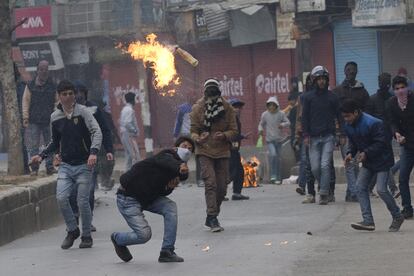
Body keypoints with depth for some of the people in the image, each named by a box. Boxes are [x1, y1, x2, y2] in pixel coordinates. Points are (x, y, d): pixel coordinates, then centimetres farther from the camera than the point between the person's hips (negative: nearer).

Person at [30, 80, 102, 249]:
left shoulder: (83, 112, -4)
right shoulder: (55, 117, 9)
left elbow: (97, 132, -14)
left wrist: (93, 152, -29)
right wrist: (42, 156, 9)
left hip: (83, 165, -3)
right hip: (65, 165, 3)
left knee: (83, 202, -4)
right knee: (61, 198, -13)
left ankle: (86, 236, 14)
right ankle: (72, 230, 8)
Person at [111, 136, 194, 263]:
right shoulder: (166, 156, -20)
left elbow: (163, 192, 12)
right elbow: (168, 162, -47)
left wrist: (172, 185, -12)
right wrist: (180, 167, -70)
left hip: (147, 197, 9)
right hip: (128, 199, -9)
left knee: (171, 207, -14)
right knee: (144, 234, -14)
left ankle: (167, 252, -8)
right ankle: (117, 238, 20)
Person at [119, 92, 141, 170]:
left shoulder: (124, 109, 15)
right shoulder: (130, 110, -15)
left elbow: (120, 122, 19)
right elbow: (128, 124, -24)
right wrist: (135, 131, -13)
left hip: (123, 134, 10)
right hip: (129, 135, -10)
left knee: (128, 157, 12)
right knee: (135, 156, -12)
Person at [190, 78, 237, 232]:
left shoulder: (227, 108, 1)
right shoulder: (198, 108, -3)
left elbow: (233, 131, 2)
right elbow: (193, 130, -1)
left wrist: (224, 135, -19)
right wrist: (197, 139, -24)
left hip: (222, 152, 3)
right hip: (205, 152, -3)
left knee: (222, 187, 5)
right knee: (210, 183, -17)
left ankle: (211, 219, 21)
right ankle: (213, 219, -18)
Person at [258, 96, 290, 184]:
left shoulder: (281, 114, -1)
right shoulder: (265, 114, 0)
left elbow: (288, 122, 2)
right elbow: (261, 124, 13)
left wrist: (282, 125, -19)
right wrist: (261, 129, -8)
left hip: (279, 139, 1)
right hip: (269, 139, -1)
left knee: (278, 158, 7)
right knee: (273, 154, -23)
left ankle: (278, 178, 17)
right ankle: (273, 176, -16)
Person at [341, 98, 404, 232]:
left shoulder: (373, 123, -25)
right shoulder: (348, 126, -1)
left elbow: (381, 143, -22)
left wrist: (366, 153, -30)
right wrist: (350, 153, -7)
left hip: (382, 160, -8)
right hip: (368, 162, 8)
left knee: (381, 189, -14)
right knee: (360, 186, -6)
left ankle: (397, 217, 7)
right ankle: (368, 221, -7)